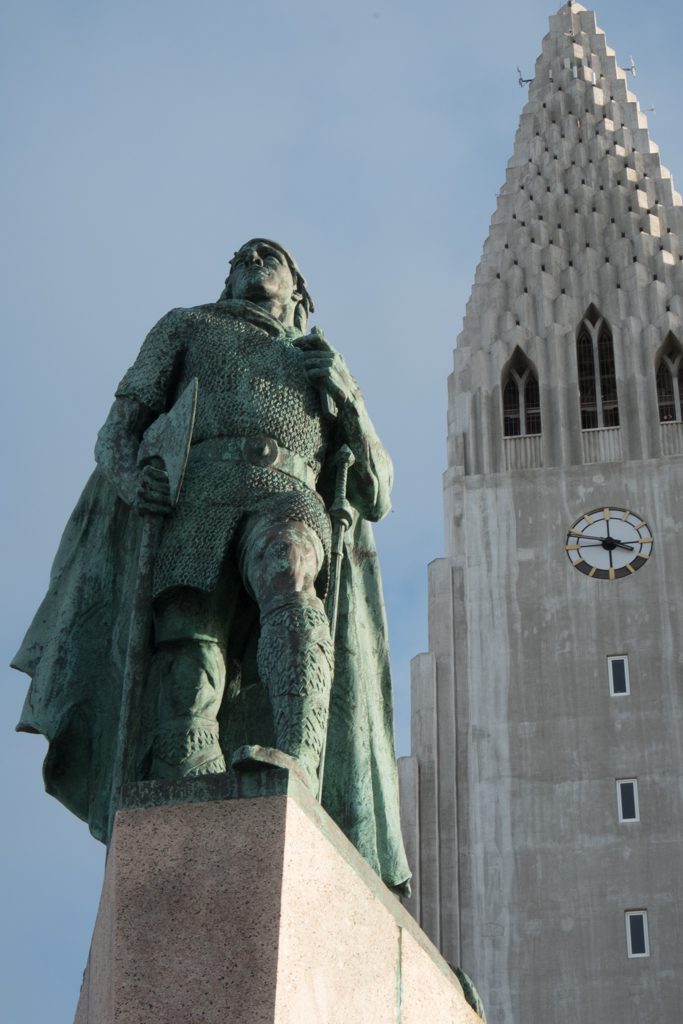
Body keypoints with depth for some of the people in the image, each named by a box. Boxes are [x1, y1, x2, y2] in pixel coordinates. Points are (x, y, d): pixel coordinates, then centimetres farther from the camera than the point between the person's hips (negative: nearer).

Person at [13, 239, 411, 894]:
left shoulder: (324, 368, 36)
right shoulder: (188, 327, 34)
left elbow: (376, 497, 26)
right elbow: (122, 422, 20)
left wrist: (344, 391, 12)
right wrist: (127, 470, -5)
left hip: (287, 497, 0)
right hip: (197, 498, 0)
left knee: (288, 582, -36)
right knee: (188, 651, -25)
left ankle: (297, 761, -56)